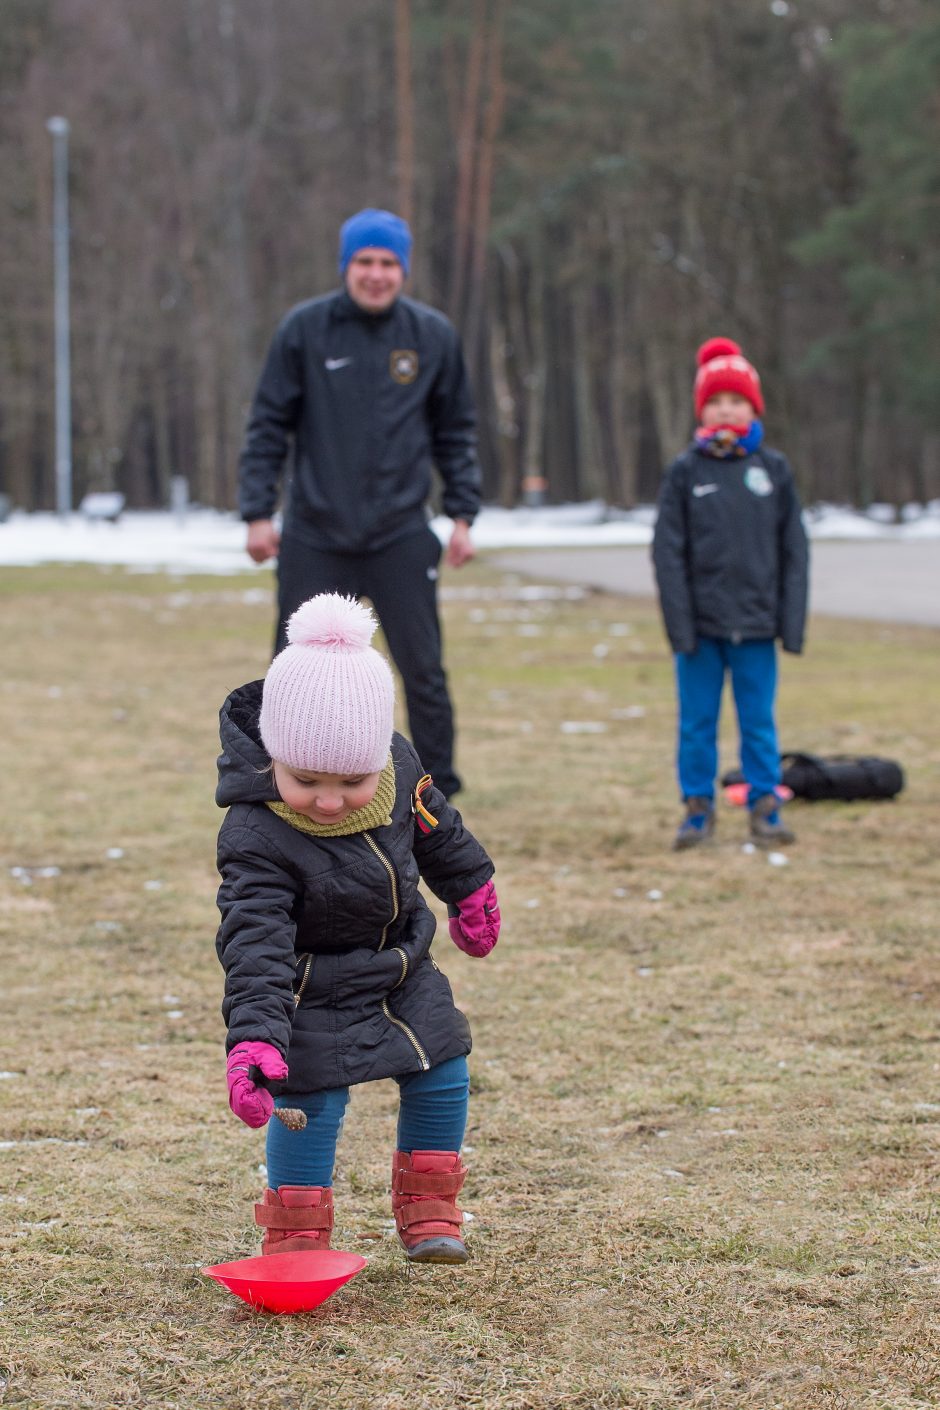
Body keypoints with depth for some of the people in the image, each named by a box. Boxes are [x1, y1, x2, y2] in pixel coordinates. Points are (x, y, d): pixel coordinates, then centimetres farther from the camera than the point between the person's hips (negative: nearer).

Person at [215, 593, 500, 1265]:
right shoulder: (258, 838, -33)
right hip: (313, 994, -6)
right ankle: (297, 1236, 7)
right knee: (309, 1105, -11)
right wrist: (254, 1038, -46)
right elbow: (256, 945, -36)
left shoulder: (398, 766, -16)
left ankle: (428, 1207, 27)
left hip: (403, 970, 6)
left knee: (442, 1075, 8)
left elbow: (434, 825, 8)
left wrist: (471, 887, 23)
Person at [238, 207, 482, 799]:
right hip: (315, 539, -1)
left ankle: (439, 790, 14)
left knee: (424, 671, 2)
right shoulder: (304, 329, -3)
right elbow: (268, 426, 1)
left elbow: (457, 433, 10)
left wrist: (463, 516, 3)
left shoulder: (434, 335, 2)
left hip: (402, 538, 1)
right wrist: (258, 514, -4)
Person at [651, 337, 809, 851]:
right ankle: (698, 806, 17)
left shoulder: (774, 470, 3)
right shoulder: (685, 471, 0)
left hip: (756, 622, 0)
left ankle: (764, 807, 14)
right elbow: (668, 552, -1)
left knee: (759, 722, 5)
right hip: (701, 625, 0)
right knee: (697, 722, 7)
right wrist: (680, 624, -7)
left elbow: (794, 551, 6)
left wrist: (792, 622, 1)